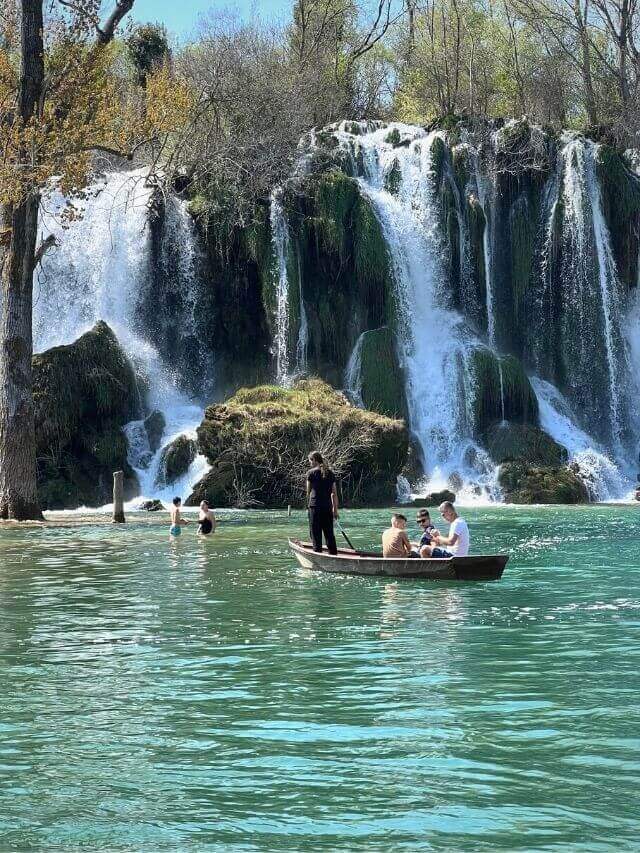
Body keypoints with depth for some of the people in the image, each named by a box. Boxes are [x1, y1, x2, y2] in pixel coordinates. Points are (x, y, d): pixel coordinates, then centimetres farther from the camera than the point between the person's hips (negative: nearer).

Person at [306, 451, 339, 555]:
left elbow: (308, 492, 3)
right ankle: (333, 553, 12)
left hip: (315, 507, -4)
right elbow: (334, 493, 8)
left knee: (316, 534, 1)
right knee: (329, 533, 10)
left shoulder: (311, 473, -4)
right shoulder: (330, 473, 9)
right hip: (328, 507, 4)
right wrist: (335, 509, 11)